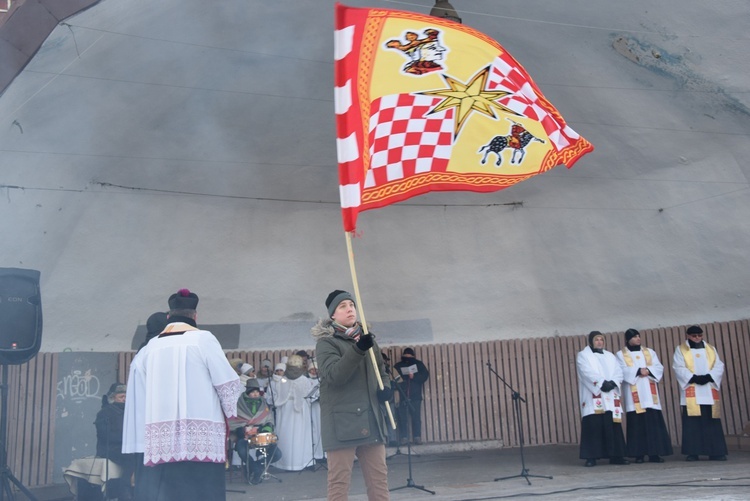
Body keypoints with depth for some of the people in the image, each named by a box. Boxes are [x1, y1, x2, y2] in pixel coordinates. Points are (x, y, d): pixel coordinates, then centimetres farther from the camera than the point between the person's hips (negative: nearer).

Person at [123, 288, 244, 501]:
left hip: (160, 440, 4)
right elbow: (227, 383, -4)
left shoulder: (148, 349, 9)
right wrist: (235, 416, 13)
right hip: (201, 437, -4)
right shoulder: (203, 339, -2)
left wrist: (139, 448, 14)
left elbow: (136, 401, 8)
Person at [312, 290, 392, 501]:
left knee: (379, 477, 8)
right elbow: (334, 374, -20)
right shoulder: (326, 342, -4)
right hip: (341, 421, -6)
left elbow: (381, 371, 26)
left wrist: (385, 387, 3)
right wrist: (358, 349, -32)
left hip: (370, 419, 6)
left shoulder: (367, 338, 16)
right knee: (339, 480, -6)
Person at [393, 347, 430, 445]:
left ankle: (417, 437, 0)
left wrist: (414, 377, -12)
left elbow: (425, 375, 2)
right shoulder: (398, 366, 13)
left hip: (415, 396, 0)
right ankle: (404, 438, -2)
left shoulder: (418, 364, 12)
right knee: (403, 418, -4)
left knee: (416, 417, -3)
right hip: (402, 396, 0)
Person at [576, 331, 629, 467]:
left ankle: (615, 455, 6)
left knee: (613, 425, 1)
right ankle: (591, 457, -6)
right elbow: (588, 373, -10)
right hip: (593, 397, -5)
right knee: (593, 425, -8)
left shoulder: (610, 356, 20)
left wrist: (613, 382, -12)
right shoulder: (583, 355, 5)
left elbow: (618, 372, 8)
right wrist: (602, 383, -22)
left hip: (610, 397, 5)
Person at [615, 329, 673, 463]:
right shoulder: (621, 354, 6)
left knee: (654, 422, -3)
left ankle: (654, 453, 0)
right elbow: (623, 371, -8)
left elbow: (659, 368, 5)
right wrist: (638, 371, -19)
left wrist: (648, 370, -13)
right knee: (636, 424, -5)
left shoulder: (649, 352, 16)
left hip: (649, 392, 3)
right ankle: (638, 454, -1)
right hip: (633, 394, -3)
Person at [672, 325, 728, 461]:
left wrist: (708, 377, -12)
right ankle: (692, 452, -3)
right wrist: (694, 378, -17)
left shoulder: (711, 349, 16)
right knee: (692, 423, -5)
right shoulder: (680, 350, 7)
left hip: (709, 392, 3)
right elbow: (679, 368, -4)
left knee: (712, 422, 1)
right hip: (691, 393, -3)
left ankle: (716, 452, 6)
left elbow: (719, 366, 6)